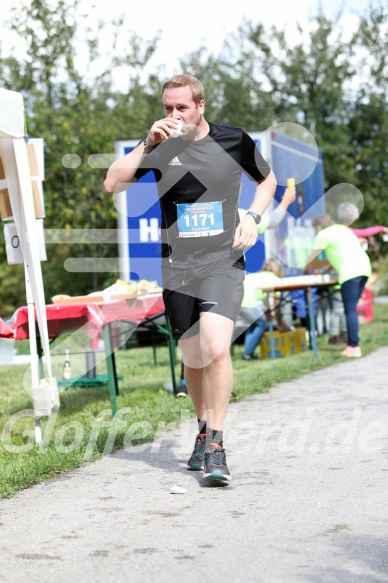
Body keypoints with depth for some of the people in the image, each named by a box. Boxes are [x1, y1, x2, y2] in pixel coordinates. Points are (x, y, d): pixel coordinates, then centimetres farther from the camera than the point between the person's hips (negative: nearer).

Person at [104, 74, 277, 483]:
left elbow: (267, 179, 17)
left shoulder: (234, 141, 0)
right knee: (192, 359, 9)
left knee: (215, 346, -23)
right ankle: (204, 431, 32)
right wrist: (147, 144, -14)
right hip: (177, 266, 2)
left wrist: (253, 217, 0)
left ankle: (215, 443, -14)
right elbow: (112, 185, -6)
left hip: (223, 262, -2)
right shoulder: (160, 145, 2)